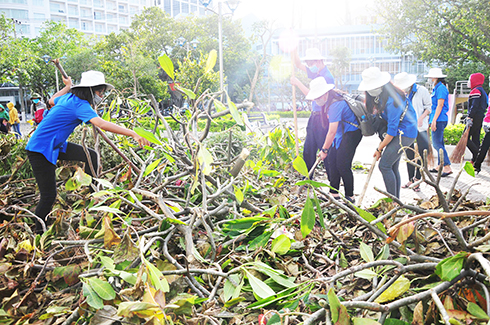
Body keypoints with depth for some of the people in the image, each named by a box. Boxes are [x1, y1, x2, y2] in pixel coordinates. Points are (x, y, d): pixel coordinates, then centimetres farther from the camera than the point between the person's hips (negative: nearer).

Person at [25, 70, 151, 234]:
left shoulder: (68, 97, 5)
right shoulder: (79, 104, -22)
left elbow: (52, 101, 28)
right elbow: (102, 124, -38)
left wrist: (67, 87, 39)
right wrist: (133, 134, -42)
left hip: (55, 145, 10)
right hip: (40, 150, -9)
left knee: (91, 156, 2)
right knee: (49, 195, -6)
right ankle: (38, 232, 12)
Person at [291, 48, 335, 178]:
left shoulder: (327, 77, -14)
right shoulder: (316, 73, 13)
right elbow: (298, 64, 24)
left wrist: (298, 83, -13)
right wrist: (293, 50, 11)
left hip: (323, 117, -9)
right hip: (314, 116, 9)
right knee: (308, 149, 10)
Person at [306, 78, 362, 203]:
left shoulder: (335, 105, -28)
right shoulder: (330, 101, 1)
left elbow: (332, 132, -25)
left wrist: (324, 150, -17)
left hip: (351, 134, -10)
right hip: (341, 133, 10)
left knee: (343, 165, -11)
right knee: (332, 161, 7)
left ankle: (350, 196, 2)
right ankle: (334, 193, 15)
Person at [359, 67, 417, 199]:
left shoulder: (392, 100, -26)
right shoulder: (379, 95, 2)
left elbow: (392, 130, -23)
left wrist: (379, 149, -14)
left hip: (404, 133, -9)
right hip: (399, 132, 9)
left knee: (384, 165, -13)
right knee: (393, 167, 9)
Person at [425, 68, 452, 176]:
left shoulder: (441, 88, -12)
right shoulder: (436, 88, 18)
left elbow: (440, 105, -18)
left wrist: (434, 120, -21)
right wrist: (432, 119, 24)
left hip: (439, 120, -10)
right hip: (437, 120, 10)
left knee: (437, 144, -12)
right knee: (439, 144, 12)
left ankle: (447, 167, -12)